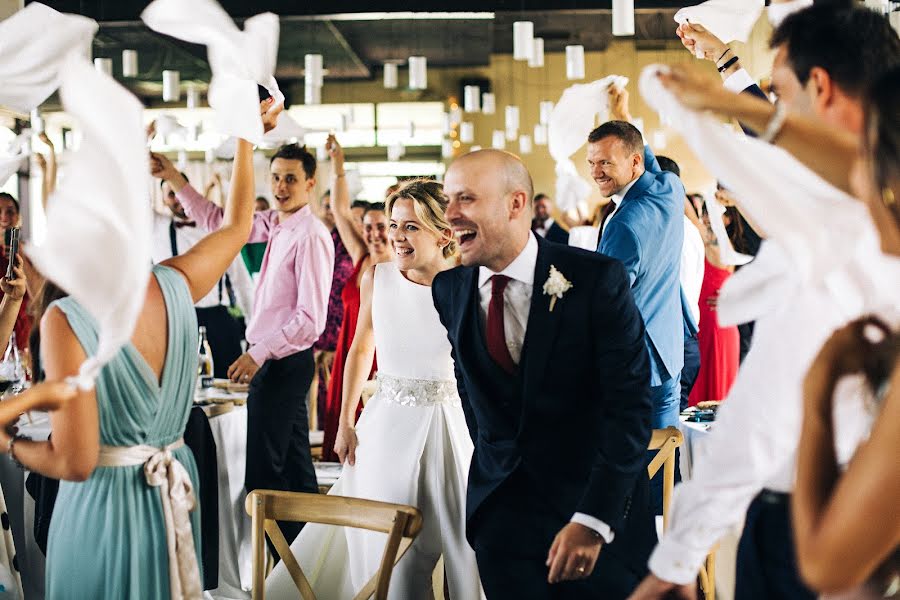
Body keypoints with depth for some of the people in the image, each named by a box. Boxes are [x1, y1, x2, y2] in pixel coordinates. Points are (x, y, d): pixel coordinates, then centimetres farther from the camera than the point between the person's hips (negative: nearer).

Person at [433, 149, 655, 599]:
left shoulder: (598, 280, -15)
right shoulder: (449, 290, 0)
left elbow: (630, 406, -18)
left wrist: (593, 519, -24)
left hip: (598, 504, -3)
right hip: (501, 507, 3)